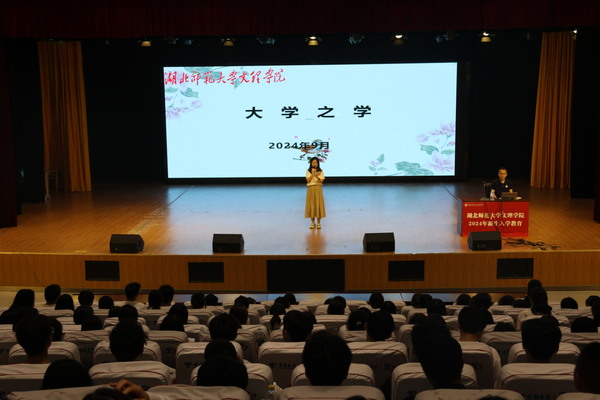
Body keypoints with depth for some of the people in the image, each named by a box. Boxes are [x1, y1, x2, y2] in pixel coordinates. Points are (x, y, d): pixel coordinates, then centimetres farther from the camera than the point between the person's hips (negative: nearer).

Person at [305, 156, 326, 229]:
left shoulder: (321, 171, 7)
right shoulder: (308, 171, 6)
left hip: (318, 189, 0)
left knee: (319, 204, -4)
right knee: (311, 204, -1)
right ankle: (312, 223, 8)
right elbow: (308, 180, -5)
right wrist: (313, 174, -18)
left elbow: (321, 181, -3)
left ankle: (318, 223, 3)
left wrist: (316, 176, -20)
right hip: (310, 189, 0)